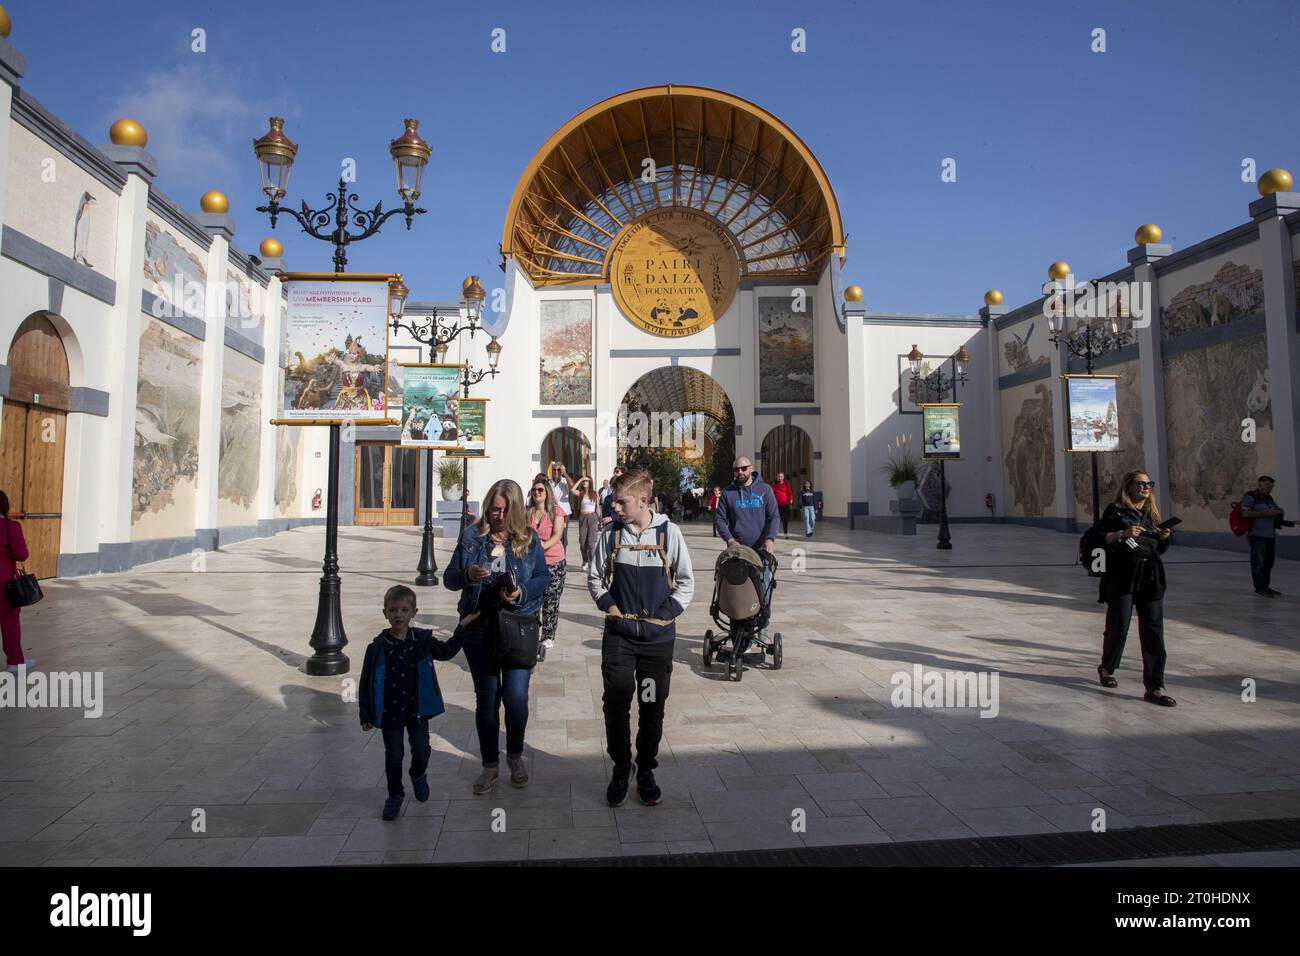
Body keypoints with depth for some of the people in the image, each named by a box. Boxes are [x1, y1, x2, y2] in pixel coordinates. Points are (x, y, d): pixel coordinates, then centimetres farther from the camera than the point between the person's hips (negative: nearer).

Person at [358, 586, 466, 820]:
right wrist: (366, 716, -3)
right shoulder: (378, 647, -12)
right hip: (389, 713, -1)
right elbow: (366, 684, -5)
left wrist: (462, 627, 4)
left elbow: (446, 651, 11)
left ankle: (418, 776, 39)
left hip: (417, 710, 1)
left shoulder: (422, 641, -6)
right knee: (393, 757, 8)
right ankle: (395, 794, 31)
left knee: (421, 753, 6)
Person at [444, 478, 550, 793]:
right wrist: (467, 574, -19)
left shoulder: (529, 538, -1)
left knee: (516, 696, -5)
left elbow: (543, 576, 3)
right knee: (486, 698, 10)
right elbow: (449, 578, 3)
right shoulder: (472, 536, 0)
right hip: (479, 628, 1)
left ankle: (515, 755, 23)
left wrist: (522, 593, -17)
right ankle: (490, 764, 27)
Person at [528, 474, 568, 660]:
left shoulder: (556, 511, -1)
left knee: (551, 602, 0)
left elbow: (557, 535, -12)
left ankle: (547, 639, 10)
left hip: (554, 563, -2)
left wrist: (545, 545, -28)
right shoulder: (527, 512, 8)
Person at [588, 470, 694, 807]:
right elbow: (594, 577, 11)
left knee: (653, 708, 9)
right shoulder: (611, 533, -1)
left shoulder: (668, 532, -6)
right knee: (616, 705, 2)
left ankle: (646, 771, 28)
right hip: (618, 634, 1)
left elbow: (686, 582, 2)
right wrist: (608, 605, -3)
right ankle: (621, 769, 24)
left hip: (658, 636, -1)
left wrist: (666, 613, -9)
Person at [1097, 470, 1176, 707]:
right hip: (1121, 577, -5)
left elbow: (1160, 550, 20)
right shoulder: (1115, 510, 0)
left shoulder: (1152, 513, 16)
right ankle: (1107, 668, 28)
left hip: (1150, 580, 5)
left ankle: (1154, 687, 1)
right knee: (1118, 627, 0)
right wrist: (1123, 534, -20)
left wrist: (1164, 537, 0)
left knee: (1153, 632, -2)